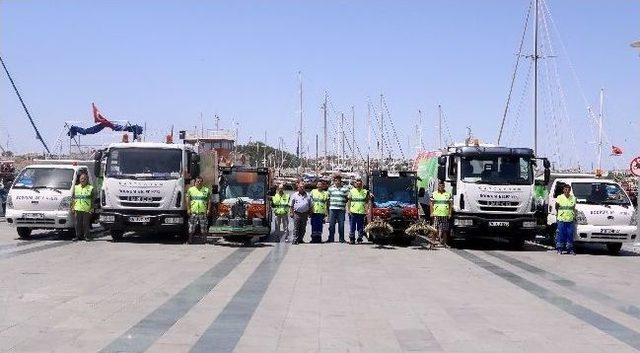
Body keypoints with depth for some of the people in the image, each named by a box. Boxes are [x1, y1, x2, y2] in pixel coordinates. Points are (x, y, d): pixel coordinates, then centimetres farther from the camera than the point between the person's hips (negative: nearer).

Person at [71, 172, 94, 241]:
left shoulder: (90, 188, 5)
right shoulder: (76, 187, 11)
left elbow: (93, 200, 6)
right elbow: (72, 198, 12)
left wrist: (92, 208, 0)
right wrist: (72, 207, 5)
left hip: (87, 210, -2)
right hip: (77, 209, 2)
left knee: (86, 224, 0)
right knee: (77, 223, 3)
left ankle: (87, 236, 8)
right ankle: (78, 235, 11)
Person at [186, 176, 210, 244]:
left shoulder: (206, 190, 10)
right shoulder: (190, 190, 9)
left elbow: (209, 201, 10)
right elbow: (188, 200, 9)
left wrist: (208, 209, 1)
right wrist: (188, 209, 0)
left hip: (203, 212, 0)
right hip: (193, 212, 0)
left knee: (204, 229, 0)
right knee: (192, 228, -2)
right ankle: (190, 240, 5)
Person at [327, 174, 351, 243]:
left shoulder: (345, 188, 4)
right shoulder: (330, 188, 12)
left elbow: (347, 198, 8)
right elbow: (328, 199, 16)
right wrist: (327, 209, 13)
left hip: (341, 209, -2)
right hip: (332, 208, 2)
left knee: (341, 224, 0)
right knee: (331, 224, 3)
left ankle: (341, 238, 9)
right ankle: (331, 238, 10)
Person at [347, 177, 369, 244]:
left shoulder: (365, 191, 11)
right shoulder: (352, 191, 7)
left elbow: (367, 202, 15)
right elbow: (348, 201, 5)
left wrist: (367, 196, -2)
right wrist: (348, 209, -3)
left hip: (362, 212, 1)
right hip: (353, 212, -1)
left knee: (361, 227, 3)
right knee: (352, 227, -3)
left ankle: (360, 238, 13)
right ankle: (352, 239, 5)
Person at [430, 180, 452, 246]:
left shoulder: (448, 194, 9)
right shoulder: (434, 194, 8)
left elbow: (451, 204, 9)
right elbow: (431, 204, 8)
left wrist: (450, 213, 2)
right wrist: (431, 213, -1)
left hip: (445, 215, 1)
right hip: (436, 214, -1)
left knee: (445, 230, 2)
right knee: (437, 229, -7)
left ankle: (444, 242, 10)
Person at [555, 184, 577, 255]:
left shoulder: (573, 198, 8)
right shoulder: (560, 197, -1)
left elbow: (574, 208, 17)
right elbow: (556, 207, 10)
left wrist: (574, 215, 8)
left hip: (570, 219, 3)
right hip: (561, 219, -3)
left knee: (570, 234, 3)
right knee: (561, 234, -3)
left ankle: (570, 249, 10)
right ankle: (559, 249, 3)